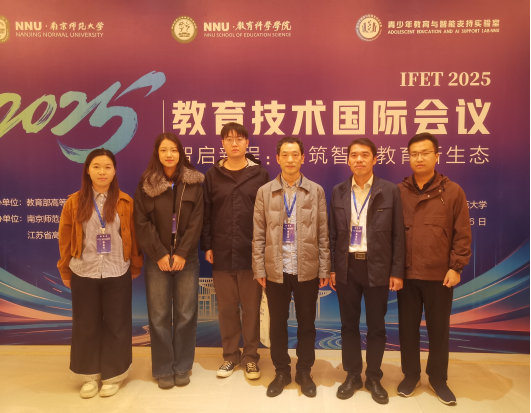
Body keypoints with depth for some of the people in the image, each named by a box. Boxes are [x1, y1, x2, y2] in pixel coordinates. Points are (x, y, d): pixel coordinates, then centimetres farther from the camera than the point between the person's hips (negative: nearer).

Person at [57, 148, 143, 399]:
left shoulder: (125, 203, -2)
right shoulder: (74, 202, 0)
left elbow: (133, 237, 1)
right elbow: (65, 240, 4)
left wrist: (136, 267, 3)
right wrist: (65, 271, 7)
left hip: (117, 275, -1)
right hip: (83, 275, 1)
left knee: (116, 324, 9)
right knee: (86, 325, 12)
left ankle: (113, 375, 26)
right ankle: (89, 375, 30)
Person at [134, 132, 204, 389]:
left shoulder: (194, 183, 1)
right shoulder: (146, 184, 2)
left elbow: (196, 221, -3)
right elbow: (143, 223, -2)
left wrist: (182, 254, -10)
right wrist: (159, 254, -10)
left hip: (186, 259, 0)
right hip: (157, 259, 0)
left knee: (185, 314, 6)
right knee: (159, 315, 5)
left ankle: (182, 367, 22)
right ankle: (163, 370, 21)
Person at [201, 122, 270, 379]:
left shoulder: (260, 174, 2)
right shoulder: (213, 175, 7)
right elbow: (206, 214, 7)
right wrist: (207, 246, 1)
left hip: (252, 253, -1)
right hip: (221, 254, 2)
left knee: (251, 307, 8)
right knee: (226, 307, 11)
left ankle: (250, 356, 24)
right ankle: (231, 354, 28)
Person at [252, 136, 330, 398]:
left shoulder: (316, 191, 2)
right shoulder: (265, 192, 2)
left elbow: (323, 234, 1)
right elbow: (258, 235, 1)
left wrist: (324, 269, -2)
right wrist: (259, 269, -3)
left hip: (307, 270, 0)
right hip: (276, 271, 0)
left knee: (306, 324, 11)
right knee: (277, 324, 11)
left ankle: (304, 373, 30)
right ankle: (281, 372, 30)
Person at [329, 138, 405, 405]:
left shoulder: (390, 191, -3)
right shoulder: (338, 192, 4)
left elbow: (397, 234, -2)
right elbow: (333, 233, 5)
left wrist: (397, 271, -5)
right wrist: (330, 268, 3)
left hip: (377, 268, -2)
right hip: (346, 267, 2)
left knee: (376, 326, 10)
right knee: (349, 324, 12)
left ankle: (374, 377, 28)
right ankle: (352, 375, 28)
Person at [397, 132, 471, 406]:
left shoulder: (453, 192, -2)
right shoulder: (398, 192, 0)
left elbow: (462, 234, -1)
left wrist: (456, 267, -7)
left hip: (440, 275, -1)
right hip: (406, 274, 1)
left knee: (439, 329, 13)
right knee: (408, 327, 12)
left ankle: (438, 379, 32)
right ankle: (410, 375, 31)